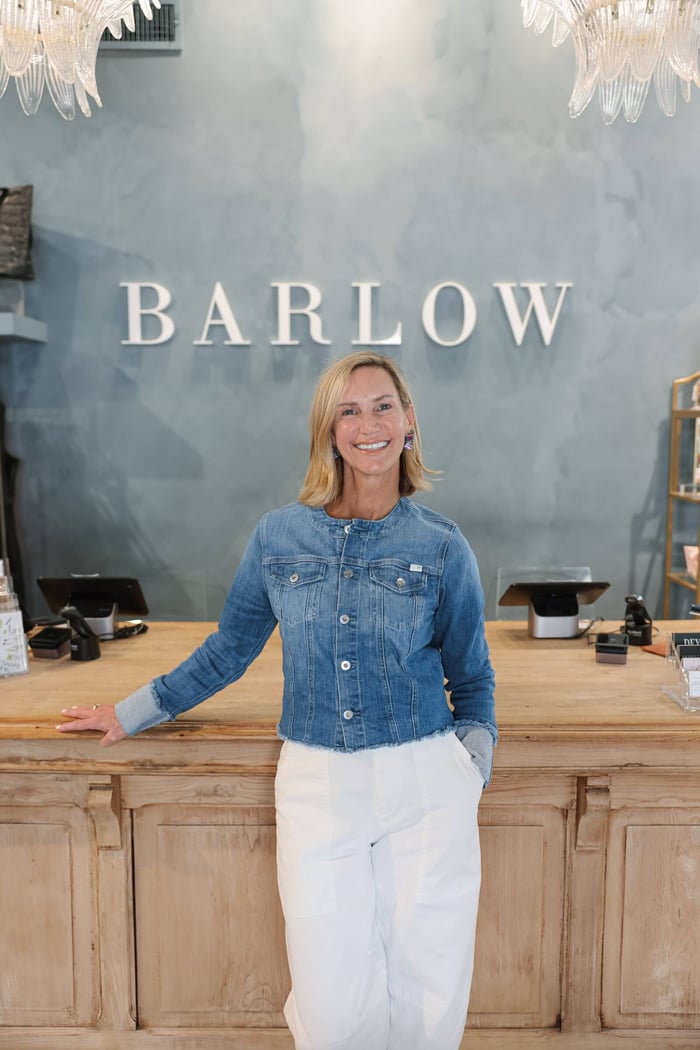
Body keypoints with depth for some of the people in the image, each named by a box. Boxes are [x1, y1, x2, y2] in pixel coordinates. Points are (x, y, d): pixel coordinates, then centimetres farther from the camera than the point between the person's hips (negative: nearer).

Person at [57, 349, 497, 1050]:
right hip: (318, 783, 0)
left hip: (425, 783, 0)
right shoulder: (278, 537, 2)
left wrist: (473, 768, 0)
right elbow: (228, 650, 14)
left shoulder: (442, 547, 1)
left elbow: (471, 678, 11)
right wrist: (134, 713, 19)